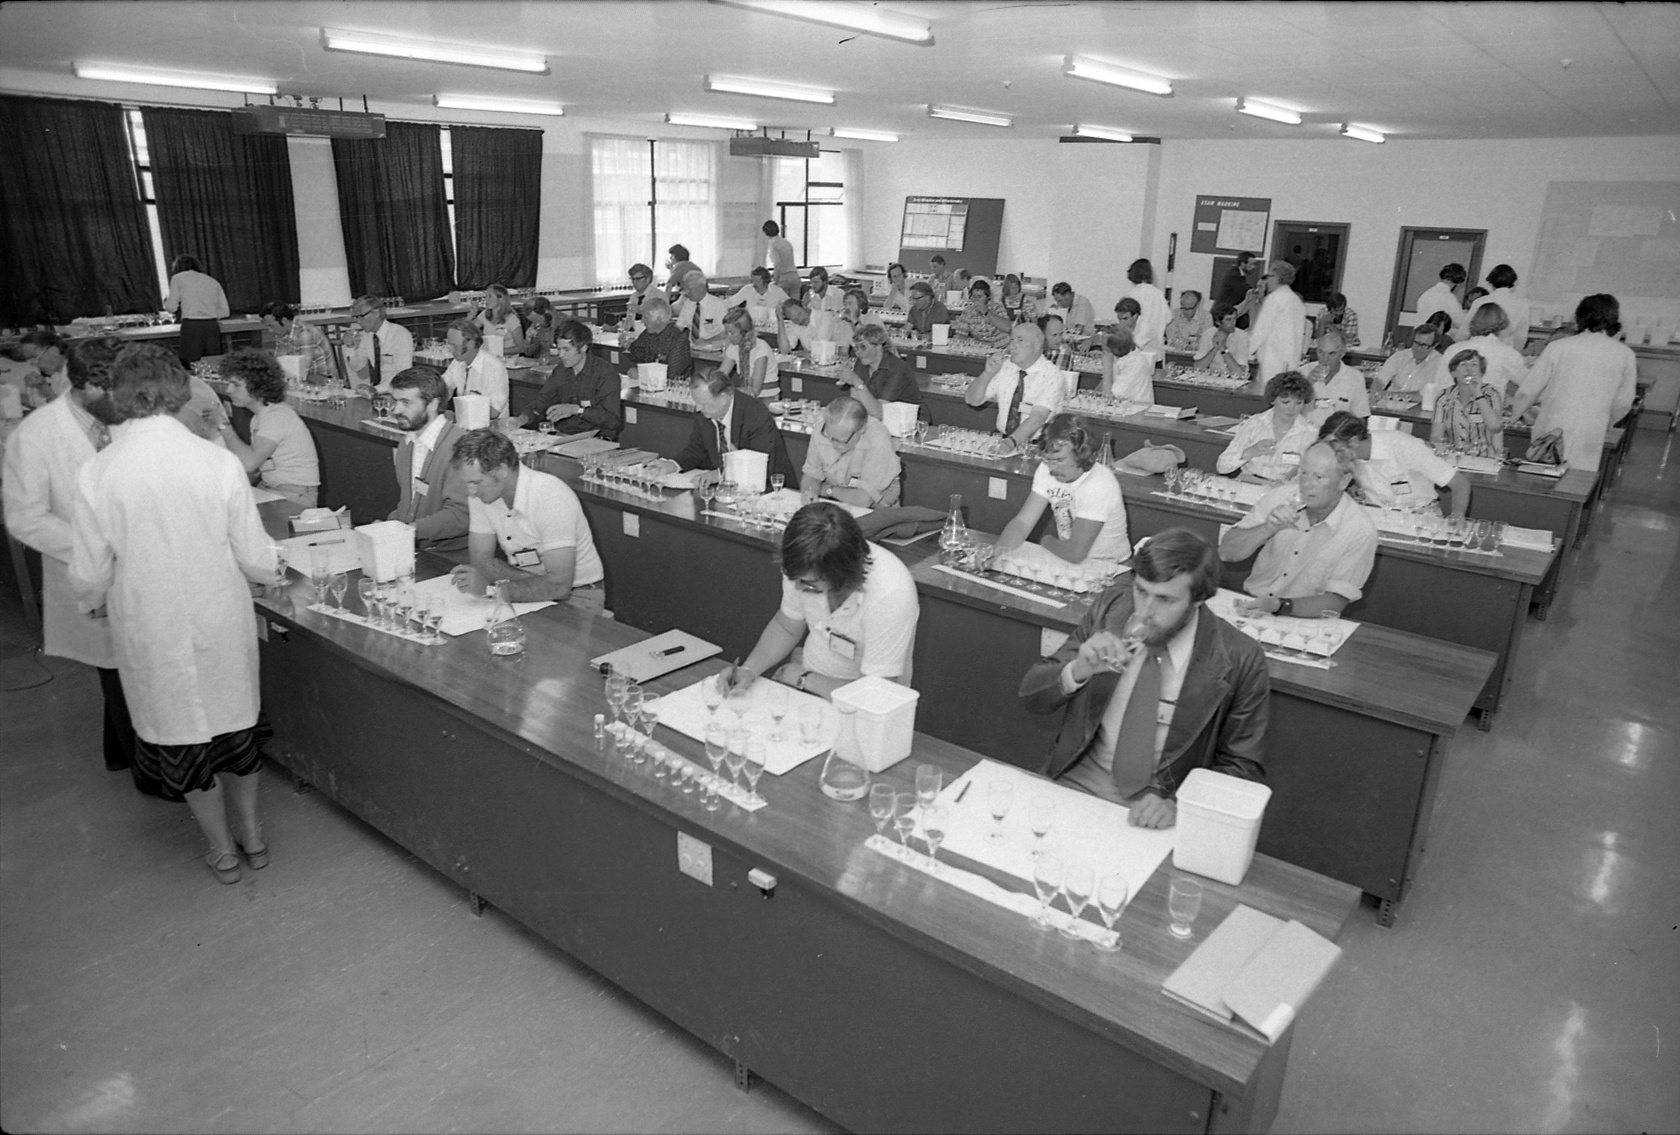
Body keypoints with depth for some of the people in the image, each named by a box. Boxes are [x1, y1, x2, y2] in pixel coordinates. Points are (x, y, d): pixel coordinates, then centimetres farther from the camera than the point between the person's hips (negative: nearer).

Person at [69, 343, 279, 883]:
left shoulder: (96, 472, -15)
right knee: (234, 716, 23)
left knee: (178, 734, 19)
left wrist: (97, 601, 15)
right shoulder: (218, 461, -16)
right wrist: (273, 564, 13)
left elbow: (89, 579, -8)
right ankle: (251, 832, 38)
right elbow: (256, 561, -11)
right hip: (222, 625, 1)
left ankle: (222, 848, 33)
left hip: (150, 635, 0)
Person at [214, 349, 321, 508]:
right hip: (270, 488, 9)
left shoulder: (277, 416, -17)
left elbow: (249, 463, -28)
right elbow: (255, 471, 10)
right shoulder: (259, 416, 13)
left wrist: (224, 426, -16)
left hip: (296, 495, -9)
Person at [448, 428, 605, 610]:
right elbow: (481, 561, -5)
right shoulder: (481, 493, -6)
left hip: (575, 595, -6)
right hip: (530, 594, 6)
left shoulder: (552, 496, -26)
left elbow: (559, 585, -31)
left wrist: (490, 586, -32)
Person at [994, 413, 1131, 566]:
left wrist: (1045, 541, -9)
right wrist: (997, 552, -26)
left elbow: (1075, 553, -27)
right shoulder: (1047, 469, -7)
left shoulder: (1099, 485, -27)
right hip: (1067, 557, 6)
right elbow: (1022, 522, -8)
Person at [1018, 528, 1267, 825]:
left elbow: (1243, 768, -3)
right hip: (1076, 780, 1)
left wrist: (1177, 804, -20)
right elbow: (1030, 698, 0)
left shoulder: (1239, 660, -11)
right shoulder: (1111, 606, -4)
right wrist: (1077, 671, -22)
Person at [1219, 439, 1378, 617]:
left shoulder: (1360, 532, -11)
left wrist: (1280, 606, -29)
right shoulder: (1281, 496, -4)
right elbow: (1226, 553, -5)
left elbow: (1335, 602, -13)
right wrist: (1267, 529, -22)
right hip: (1251, 606, 1)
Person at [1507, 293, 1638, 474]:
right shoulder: (1625, 355, 2)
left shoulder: (1558, 347, -2)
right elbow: (1623, 403, 10)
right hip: (1589, 439, 0)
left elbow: (1528, 391, 3)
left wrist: (1511, 416, 21)